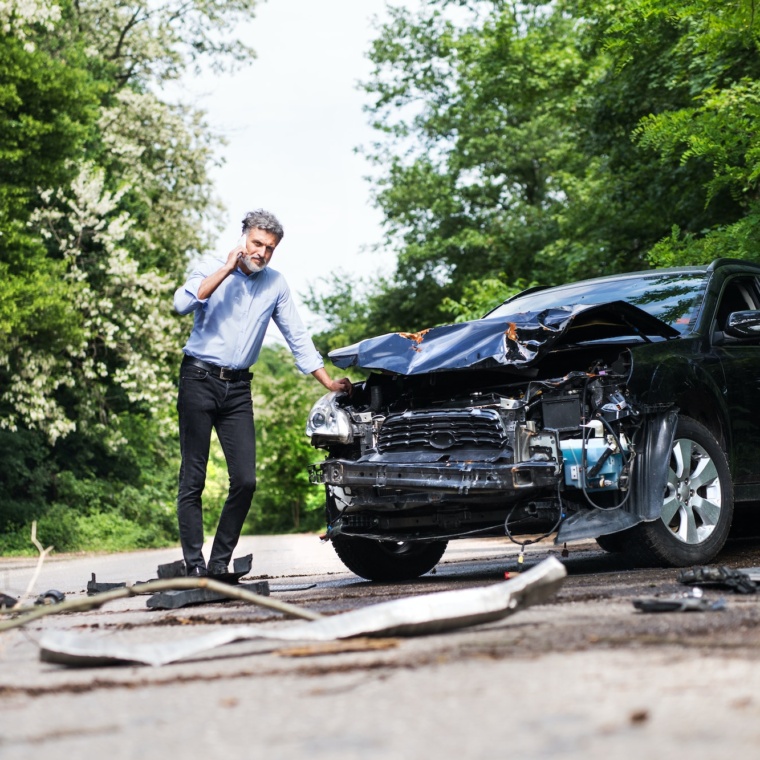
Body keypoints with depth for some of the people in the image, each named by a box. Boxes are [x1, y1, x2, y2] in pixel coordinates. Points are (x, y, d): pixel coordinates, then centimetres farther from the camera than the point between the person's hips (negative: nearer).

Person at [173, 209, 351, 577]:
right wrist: (228, 268, -16)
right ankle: (194, 566, 1)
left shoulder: (275, 284, 10)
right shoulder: (213, 268, 0)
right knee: (193, 479, -3)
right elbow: (183, 303, -19)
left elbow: (297, 338, 14)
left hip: (238, 388, 4)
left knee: (245, 480, -4)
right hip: (199, 380, -4)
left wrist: (329, 382, 9)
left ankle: (220, 564, 7)